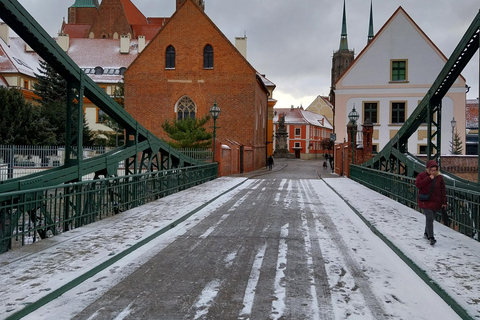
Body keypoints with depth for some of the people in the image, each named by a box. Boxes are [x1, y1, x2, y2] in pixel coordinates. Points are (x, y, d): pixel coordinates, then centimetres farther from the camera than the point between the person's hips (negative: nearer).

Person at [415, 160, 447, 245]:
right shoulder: (422, 175, -4)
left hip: (435, 201, 4)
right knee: (429, 218, -13)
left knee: (431, 218, 13)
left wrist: (444, 202, 3)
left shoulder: (439, 177, 3)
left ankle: (426, 233, 35)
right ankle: (431, 237, -12)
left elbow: (443, 190, 6)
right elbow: (417, 184, -19)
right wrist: (429, 179, -22)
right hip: (425, 201, -4)